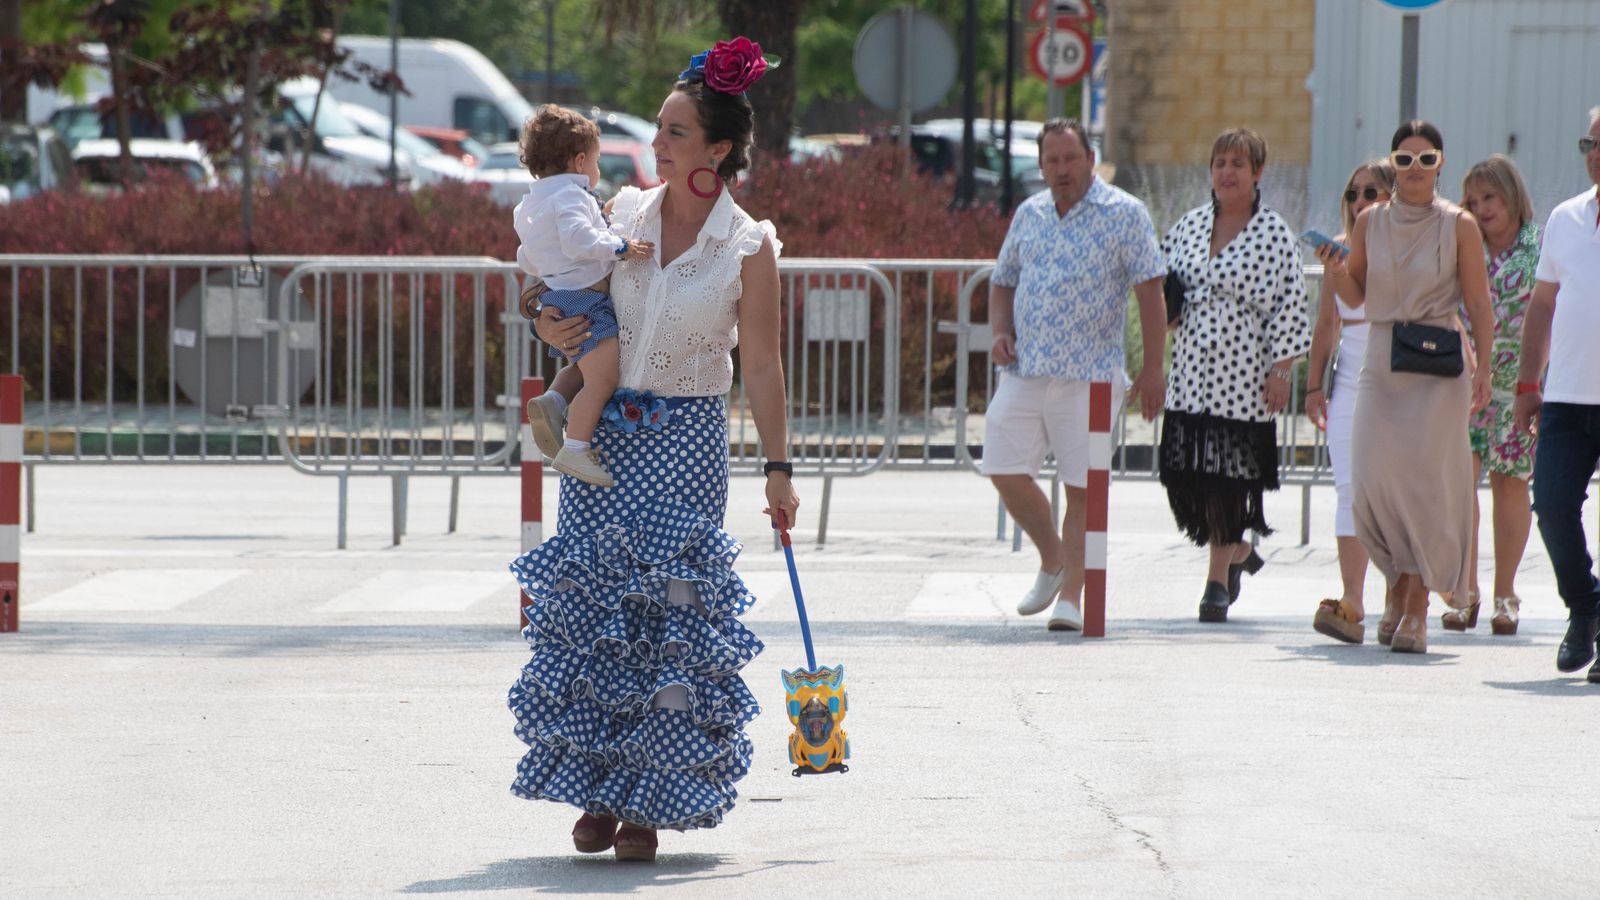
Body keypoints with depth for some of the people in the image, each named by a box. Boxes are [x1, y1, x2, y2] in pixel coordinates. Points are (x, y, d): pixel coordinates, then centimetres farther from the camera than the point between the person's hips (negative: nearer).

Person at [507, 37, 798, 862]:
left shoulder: (749, 247, -7)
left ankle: (648, 802, 2)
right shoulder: (623, 212, 3)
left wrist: (778, 468, -3)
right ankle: (597, 792, 9)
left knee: (672, 613, -6)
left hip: (686, 444, -3)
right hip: (603, 433, 3)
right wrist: (548, 326, -5)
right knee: (592, 607, 0)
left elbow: (762, 367, -3)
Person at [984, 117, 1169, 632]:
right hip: (1024, 372, 5)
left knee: (1083, 487, -4)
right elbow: (1003, 283, 23)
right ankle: (1052, 559, 22)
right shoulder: (1029, 216, 13)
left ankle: (1069, 596, 3)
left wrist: (1152, 367, -9)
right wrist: (1001, 332, 3)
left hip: (1089, 375, -5)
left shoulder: (1123, 214, -2)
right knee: (1005, 471, -1)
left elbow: (1149, 291, -3)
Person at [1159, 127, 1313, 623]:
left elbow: (1288, 304, -5)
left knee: (1228, 479, -5)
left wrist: (1280, 369, -10)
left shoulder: (1274, 234, -3)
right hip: (1190, 372, 5)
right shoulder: (1190, 225, 12)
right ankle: (1239, 552, 25)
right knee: (1183, 475, 2)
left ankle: (1218, 580, 6)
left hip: (1241, 376, -5)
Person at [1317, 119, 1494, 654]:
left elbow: (1479, 304, 0)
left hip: (1438, 367, -3)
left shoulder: (1459, 226, 0)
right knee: (1375, 480, -6)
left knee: (1425, 481, -9)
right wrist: (1336, 273, -8)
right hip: (1381, 363, 3)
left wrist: (1483, 369, -8)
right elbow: (1355, 297, 13)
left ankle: (1417, 609, -3)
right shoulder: (1370, 223, 8)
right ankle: (1399, 585, 15)